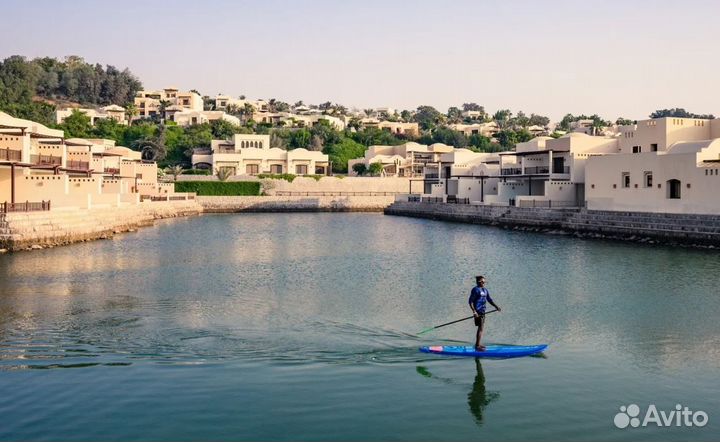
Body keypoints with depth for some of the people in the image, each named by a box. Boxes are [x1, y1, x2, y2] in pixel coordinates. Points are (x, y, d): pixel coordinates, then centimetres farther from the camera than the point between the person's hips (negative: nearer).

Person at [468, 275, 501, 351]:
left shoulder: (485, 290, 14)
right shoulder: (475, 290, -11)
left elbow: (489, 300, 18)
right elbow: (470, 301, -14)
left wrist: (496, 306, 5)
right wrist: (474, 311, -23)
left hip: (483, 311, 9)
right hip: (478, 312, -9)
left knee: (480, 328, 14)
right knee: (480, 328, -10)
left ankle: (478, 344, 24)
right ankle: (477, 346, -7)